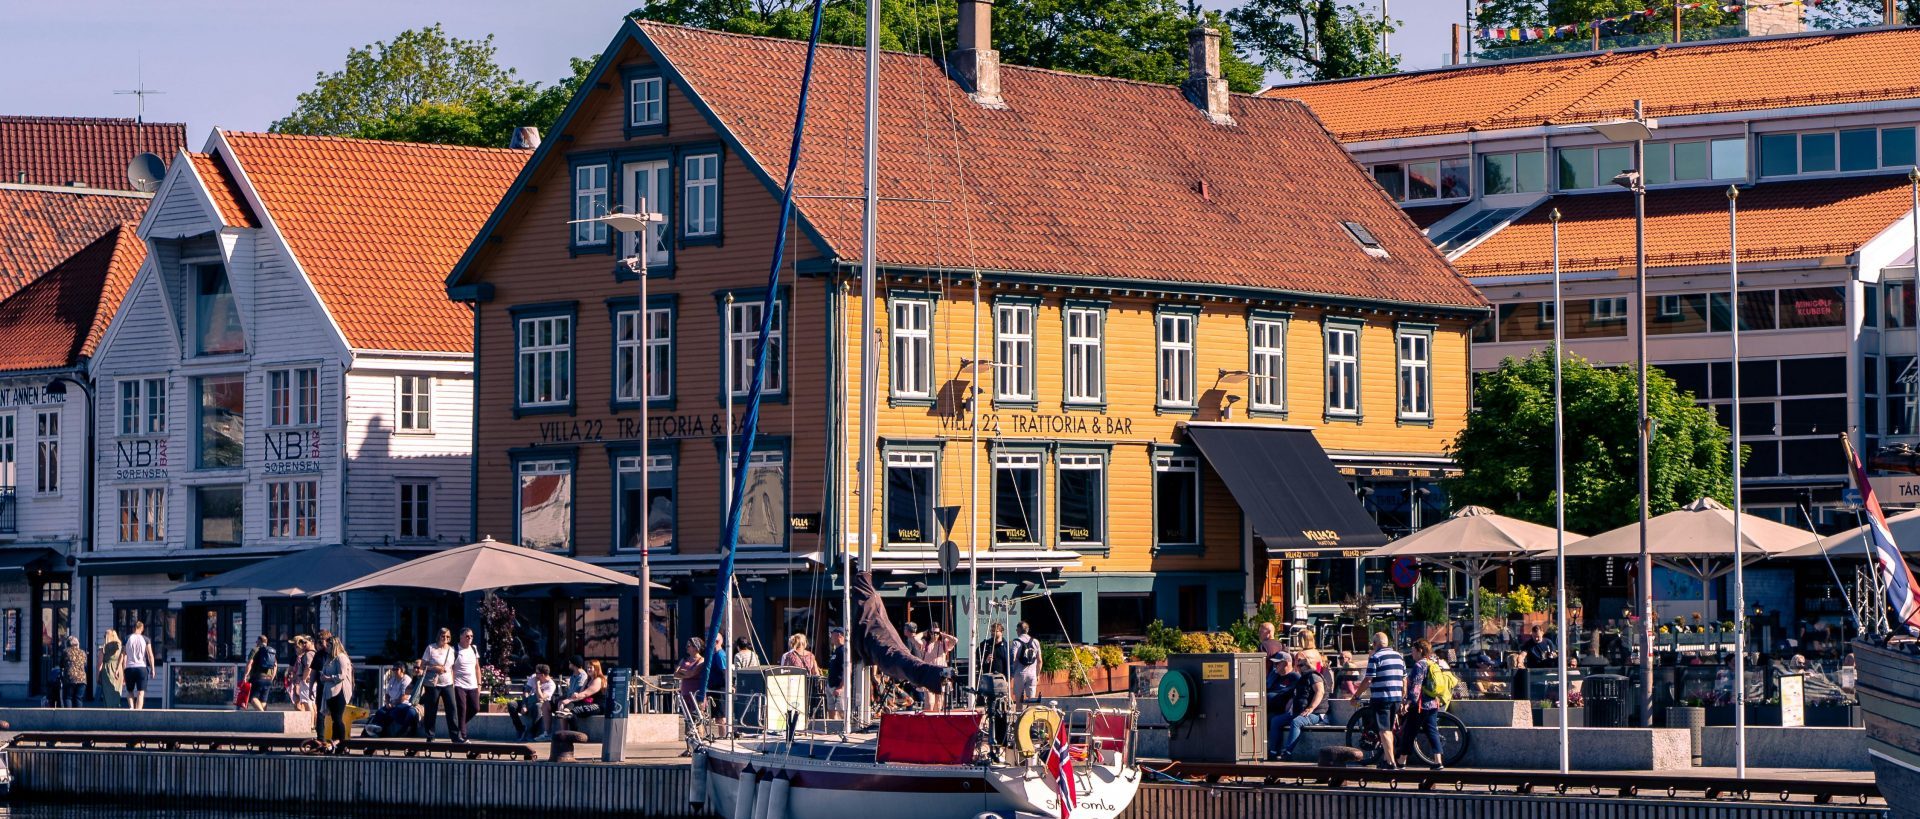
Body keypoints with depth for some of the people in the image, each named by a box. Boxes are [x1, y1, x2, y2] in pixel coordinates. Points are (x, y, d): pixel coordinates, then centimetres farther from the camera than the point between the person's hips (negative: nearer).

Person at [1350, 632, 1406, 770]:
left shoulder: (1375, 657, -8)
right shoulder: (1399, 656, 12)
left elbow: (1368, 680, -12)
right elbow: (1404, 680, 15)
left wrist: (1356, 696, -4)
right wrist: (1404, 699, 23)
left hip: (1381, 698, -7)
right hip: (1397, 698, 7)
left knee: (1384, 731, -6)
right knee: (1389, 730, 18)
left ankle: (1391, 763, -12)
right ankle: (1387, 758, 24)